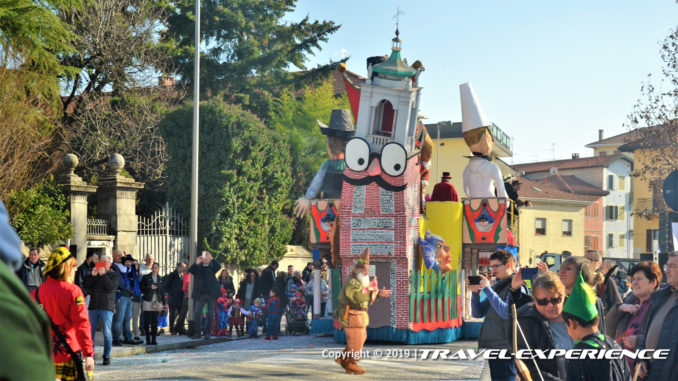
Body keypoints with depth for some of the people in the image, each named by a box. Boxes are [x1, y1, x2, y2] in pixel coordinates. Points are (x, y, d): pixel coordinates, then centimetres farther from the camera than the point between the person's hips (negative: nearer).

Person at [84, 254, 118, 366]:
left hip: (106, 307, -4)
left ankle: (106, 356, 1)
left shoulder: (113, 275, 6)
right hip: (93, 307, 4)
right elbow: (85, 285, 5)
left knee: (107, 333, -6)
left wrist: (103, 275, -13)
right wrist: (92, 275, -9)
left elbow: (111, 287, -11)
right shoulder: (95, 273, 17)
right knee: (90, 332, 3)